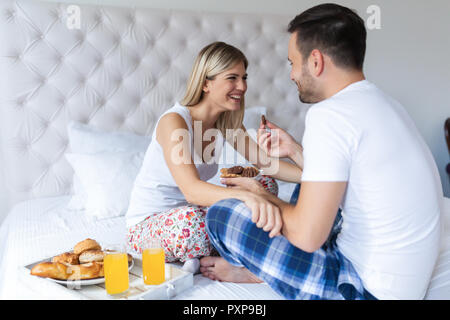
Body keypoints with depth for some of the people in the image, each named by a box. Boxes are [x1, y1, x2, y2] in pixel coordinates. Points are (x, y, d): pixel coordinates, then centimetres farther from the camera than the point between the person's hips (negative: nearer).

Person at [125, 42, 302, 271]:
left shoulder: (228, 123, -1)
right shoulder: (173, 121, -25)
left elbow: (267, 164, -3)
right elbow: (192, 190, -38)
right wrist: (246, 196, -56)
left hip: (187, 213, 8)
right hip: (146, 225, -7)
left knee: (266, 185, -2)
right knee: (190, 219, -41)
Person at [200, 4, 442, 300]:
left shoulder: (329, 115, -23)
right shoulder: (385, 104, 7)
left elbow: (307, 237, -24)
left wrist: (258, 193, -6)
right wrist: (294, 150, 13)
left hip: (369, 288, -9)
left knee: (221, 214, -12)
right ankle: (255, 266, 18)